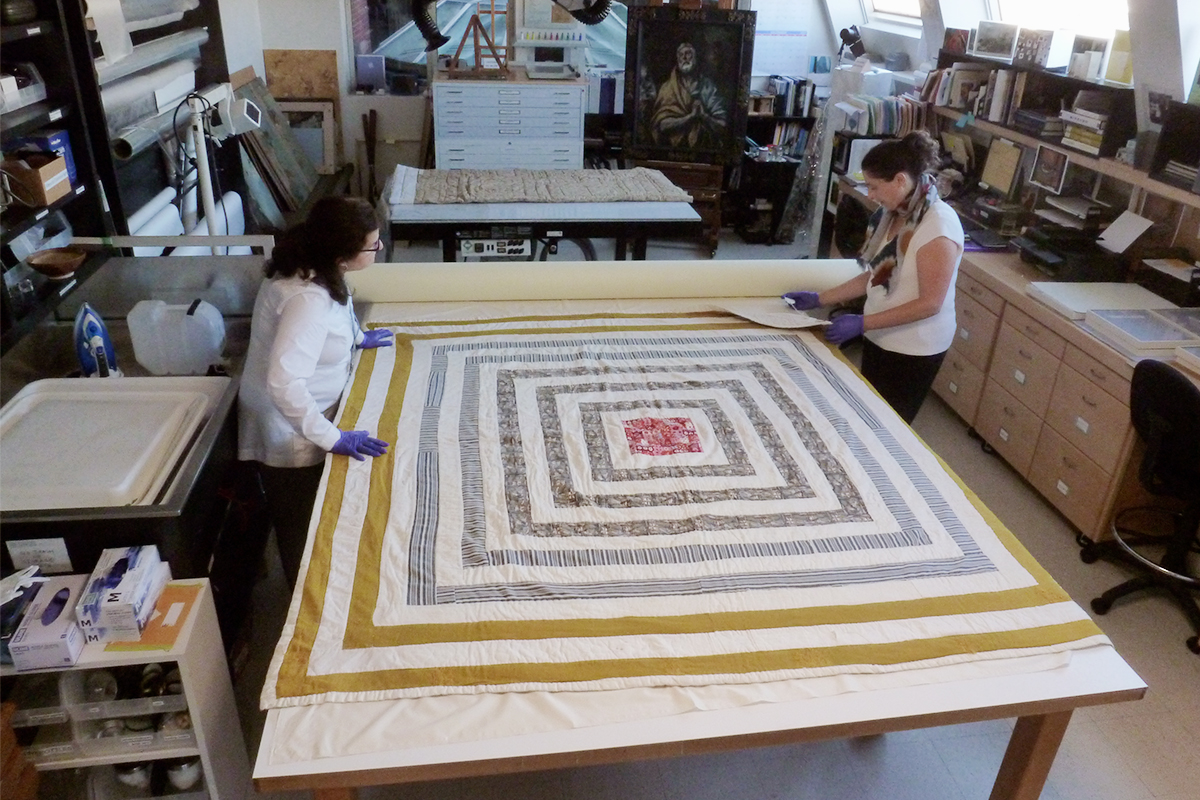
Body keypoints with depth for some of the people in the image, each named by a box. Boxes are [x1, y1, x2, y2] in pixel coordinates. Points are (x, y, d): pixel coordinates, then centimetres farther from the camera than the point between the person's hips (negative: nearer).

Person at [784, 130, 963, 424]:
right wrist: (819, 299, 3)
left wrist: (862, 323, -25)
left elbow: (930, 303, -23)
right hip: (879, 339, 7)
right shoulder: (892, 215, 3)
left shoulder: (939, 225, -22)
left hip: (914, 352, -7)